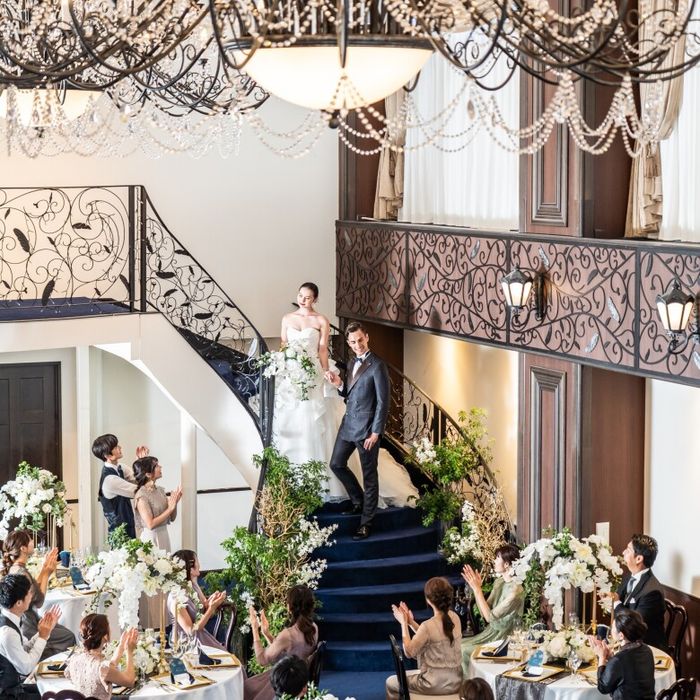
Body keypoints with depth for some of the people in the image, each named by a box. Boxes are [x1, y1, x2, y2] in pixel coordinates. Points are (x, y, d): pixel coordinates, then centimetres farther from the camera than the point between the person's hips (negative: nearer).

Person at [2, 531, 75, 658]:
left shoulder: (13, 568, 3)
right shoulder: (21, 573, -28)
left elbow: (34, 589, 8)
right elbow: (39, 601, -18)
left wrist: (43, 569, 1)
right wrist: (46, 574, -13)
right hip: (25, 627, -10)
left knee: (65, 631, 19)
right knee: (69, 637, 5)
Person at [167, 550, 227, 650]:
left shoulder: (194, 586, 2)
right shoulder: (176, 598, -22)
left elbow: (207, 614, 11)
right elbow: (191, 631, -20)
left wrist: (211, 603, -12)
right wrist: (211, 608, -26)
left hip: (203, 636, 7)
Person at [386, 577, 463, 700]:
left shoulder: (428, 626, -24)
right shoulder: (454, 617, -3)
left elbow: (409, 652, -12)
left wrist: (404, 623, -4)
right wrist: (411, 622, 8)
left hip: (436, 684, -7)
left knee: (391, 682, 17)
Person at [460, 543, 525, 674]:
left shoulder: (516, 591, -22)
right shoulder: (499, 582, 5)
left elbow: (490, 617, -21)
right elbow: (484, 613, 5)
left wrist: (477, 589, -20)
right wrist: (476, 588, -5)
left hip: (504, 638, -8)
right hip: (491, 632, 8)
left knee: (463, 650, -16)